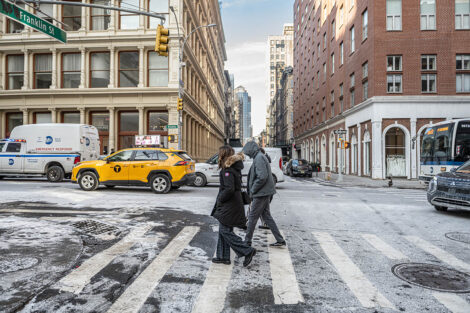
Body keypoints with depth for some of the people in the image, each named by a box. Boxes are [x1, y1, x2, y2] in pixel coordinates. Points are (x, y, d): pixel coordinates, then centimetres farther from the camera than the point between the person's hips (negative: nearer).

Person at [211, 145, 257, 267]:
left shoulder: (227, 170, -19)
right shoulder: (234, 168, 11)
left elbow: (229, 189, -28)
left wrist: (220, 199, -13)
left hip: (229, 205, -10)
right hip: (231, 204, 10)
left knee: (225, 231, -2)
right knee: (223, 230, 15)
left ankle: (248, 251, 2)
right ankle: (223, 256, 24)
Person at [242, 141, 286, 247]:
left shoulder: (259, 158, -16)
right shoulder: (260, 157, 16)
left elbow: (262, 177, -25)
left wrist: (252, 190, -15)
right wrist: (252, 190, 14)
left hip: (261, 193, -10)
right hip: (265, 193, 10)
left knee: (252, 217, 1)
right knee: (266, 216, 14)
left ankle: (247, 241, 14)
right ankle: (280, 240, 19)